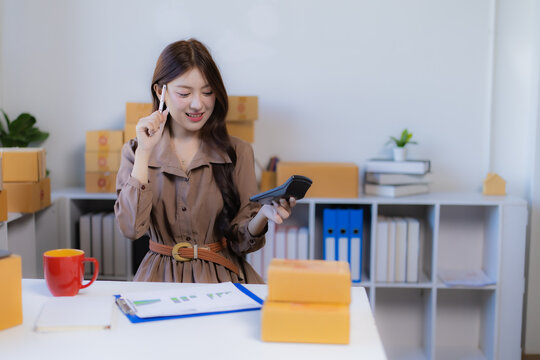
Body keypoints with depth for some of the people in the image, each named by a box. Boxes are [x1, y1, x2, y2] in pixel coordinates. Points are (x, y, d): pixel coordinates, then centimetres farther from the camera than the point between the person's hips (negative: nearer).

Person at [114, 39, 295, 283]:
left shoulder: (237, 152, 3)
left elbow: (239, 241, 2)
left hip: (222, 275, 1)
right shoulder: (135, 151, 4)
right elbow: (131, 228, -9)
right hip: (162, 275, 0)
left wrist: (263, 216, -19)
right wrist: (144, 153, -10)